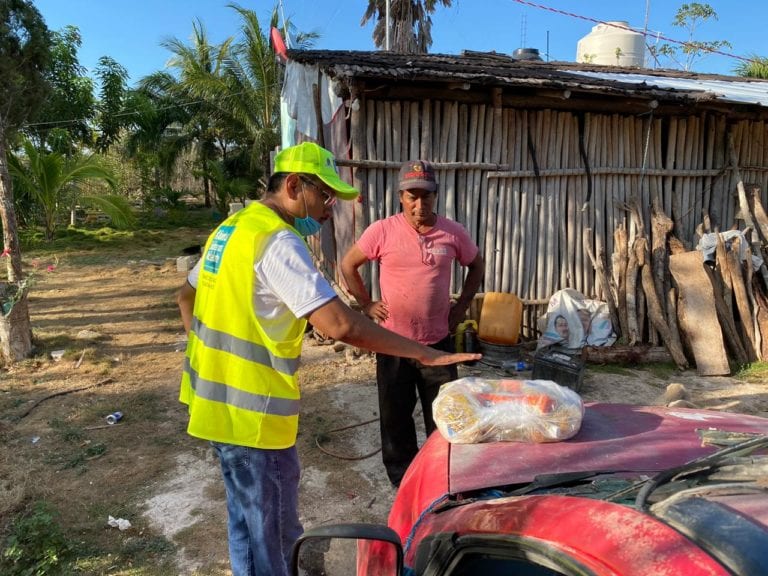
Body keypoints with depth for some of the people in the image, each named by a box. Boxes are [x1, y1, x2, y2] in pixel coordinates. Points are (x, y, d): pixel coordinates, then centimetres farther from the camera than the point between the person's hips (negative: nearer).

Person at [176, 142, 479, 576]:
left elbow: (187, 296, 19)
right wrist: (425, 353, -24)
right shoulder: (278, 241, -22)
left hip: (217, 397, 10)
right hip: (251, 410, -10)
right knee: (273, 532, 9)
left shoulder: (234, 227, 9)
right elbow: (341, 325, -30)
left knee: (249, 517, 27)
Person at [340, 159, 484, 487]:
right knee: (396, 417, 12)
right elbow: (348, 265, 3)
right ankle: (402, 480, 32)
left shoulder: (453, 233, -3)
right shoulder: (382, 231, -8)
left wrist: (462, 306, 6)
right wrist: (366, 304, -2)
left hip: (438, 342, 1)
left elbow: (476, 265, 14)